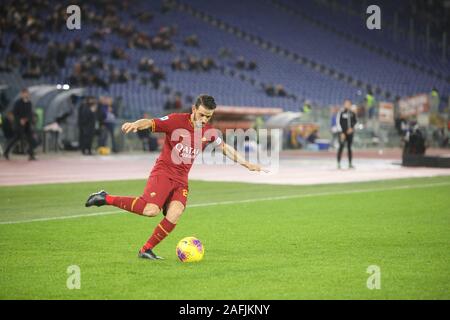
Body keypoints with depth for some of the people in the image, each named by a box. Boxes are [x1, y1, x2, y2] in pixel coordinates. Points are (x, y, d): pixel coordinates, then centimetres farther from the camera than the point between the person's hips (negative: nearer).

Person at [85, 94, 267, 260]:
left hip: (182, 180, 5)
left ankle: (146, 250, -7)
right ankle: (106, 198, -12)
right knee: (151, 210, -27)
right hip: (163, 172, -5)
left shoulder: (209, 132, 8)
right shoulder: (176, 121, -9)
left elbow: (225, 148, 21)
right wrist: (136, 124, -38)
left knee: (175, 214, -20)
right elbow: (150, 123, -16)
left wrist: (246, 164, 19)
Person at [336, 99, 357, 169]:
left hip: (350, 132, 4)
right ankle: (338, 164, -5)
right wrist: (341, 133, -13)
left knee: (349, 148, 7)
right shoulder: (341, 113, -5)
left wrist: (351, 128, -5)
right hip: (343, 133, -4)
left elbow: (354, 122, 15)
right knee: (341, 147, -7)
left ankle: (350, 164, 10)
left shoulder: (352, 114, 8)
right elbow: (338, 123, -7)